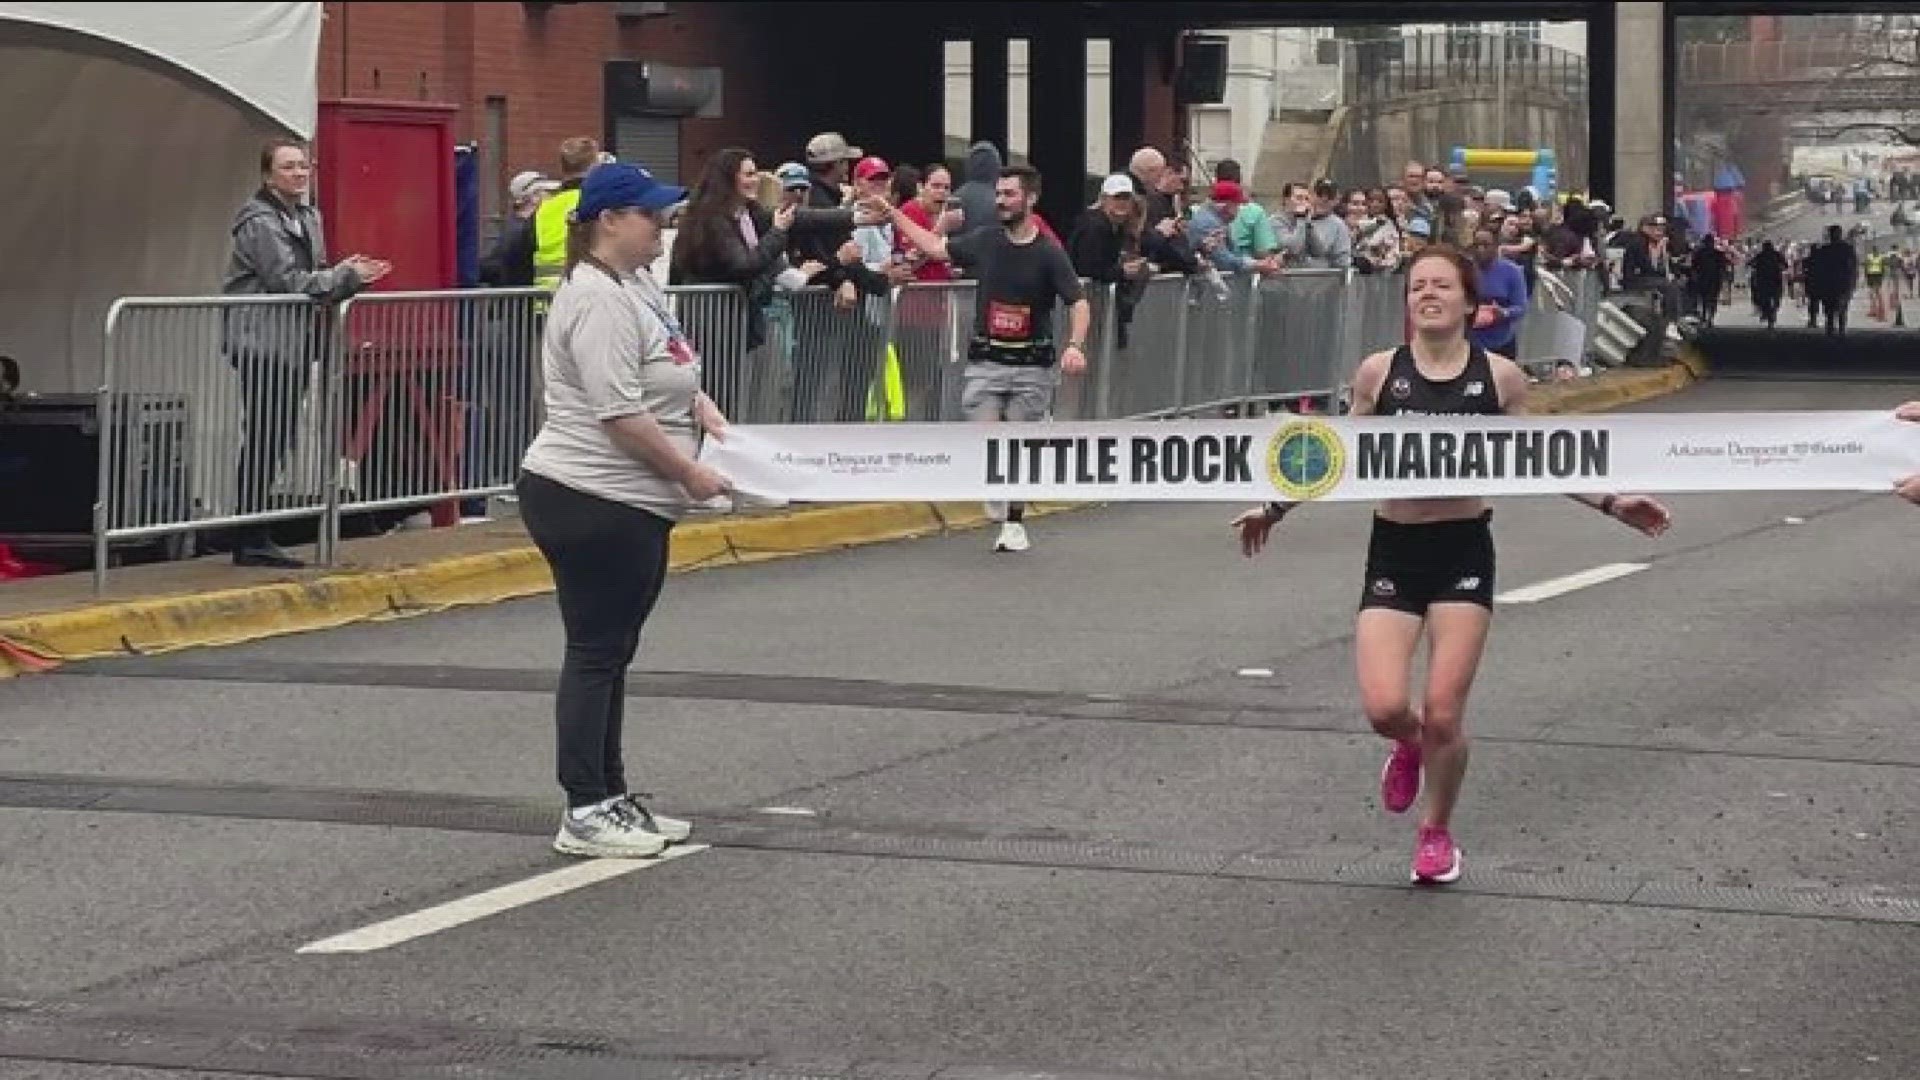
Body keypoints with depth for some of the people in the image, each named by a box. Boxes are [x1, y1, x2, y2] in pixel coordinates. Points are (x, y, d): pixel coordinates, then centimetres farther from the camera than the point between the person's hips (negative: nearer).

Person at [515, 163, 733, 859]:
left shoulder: (636, 284, 14)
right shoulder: (597, 299, -19)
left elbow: (664, 373, 25)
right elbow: (621, 414, -24)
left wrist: (702, 409, 6)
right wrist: (691, 474, -18)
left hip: (631, 506, 10)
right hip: (592, 504, -10)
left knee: (611, 654, 14)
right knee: (596, 654, -5)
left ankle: (609, 800, 22)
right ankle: (584, 814, 0)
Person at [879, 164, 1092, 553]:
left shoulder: (1048, 254, -7)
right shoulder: (984, 243, 2)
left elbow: (1079, 303, -11)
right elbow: (936, 247, 14)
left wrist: (1076, 345, -28)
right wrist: (891, 212, 13)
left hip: (1031, 364, -2)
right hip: (986, 361, 2)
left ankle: (1014, 523, 21)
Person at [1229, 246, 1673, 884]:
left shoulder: (1500, 376, -4)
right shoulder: (1378, 372, -3)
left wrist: (1611, 503, 5)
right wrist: (1278, 507, 12)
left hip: (1464, 551, 0)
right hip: (1394, 550, 1)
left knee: (1443, 715, -3)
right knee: (1383, 708, -13)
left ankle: (1437, 833, 25)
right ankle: (1409, 745, 27)